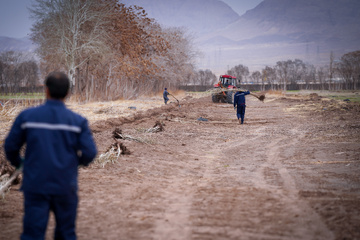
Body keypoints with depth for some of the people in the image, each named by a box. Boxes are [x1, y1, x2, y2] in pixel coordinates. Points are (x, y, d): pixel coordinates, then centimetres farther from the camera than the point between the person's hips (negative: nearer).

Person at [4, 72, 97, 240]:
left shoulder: (27, 116, -3)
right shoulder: (78, 121, -4)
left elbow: (10, 146, 2)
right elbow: (89, 152, -9)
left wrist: (17, 163, 23)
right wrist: (81, 160, 15)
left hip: (35, 186, -1)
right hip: (65, 186, 1)